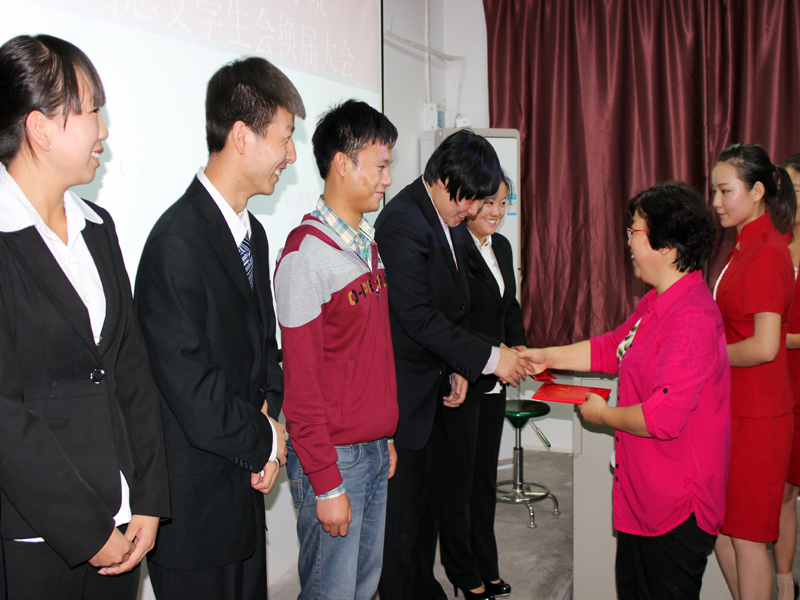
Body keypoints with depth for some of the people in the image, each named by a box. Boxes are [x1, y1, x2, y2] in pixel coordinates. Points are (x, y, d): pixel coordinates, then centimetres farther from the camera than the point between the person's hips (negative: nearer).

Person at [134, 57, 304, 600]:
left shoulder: (252, 232, 9)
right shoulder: (178, 242, -22)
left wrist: (271, 411, -2)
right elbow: (191, 389, -25)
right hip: (195, 502, -8)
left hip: (243, 483, 9)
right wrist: (263, 440, -8)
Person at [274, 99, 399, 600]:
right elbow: (302, 383, -17)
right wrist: (326, 484, -15)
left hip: (374, 450, 8)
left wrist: (386, 436, 15)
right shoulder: (306, 253, -17)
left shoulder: (367, 243, 11)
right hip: (333, 457, -8)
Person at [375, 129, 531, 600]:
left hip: (435, 386, 9)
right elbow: (418, 316, -25)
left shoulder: (453, 221, 8)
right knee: (403, 510, 4)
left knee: (430, 495, 20)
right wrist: (489, 358, -21)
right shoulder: (403, 221, -21)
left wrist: (458, 368, 8)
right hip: (403, 389, -9)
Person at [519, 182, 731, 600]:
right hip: (644, 494, 10)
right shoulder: (657, 303, 6)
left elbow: (662, 418, -29)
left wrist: (603, 414, -13)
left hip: (676, 504, -10)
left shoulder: (692, 319, -27)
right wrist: (547, 357, 19)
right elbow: (612, 348, 20)